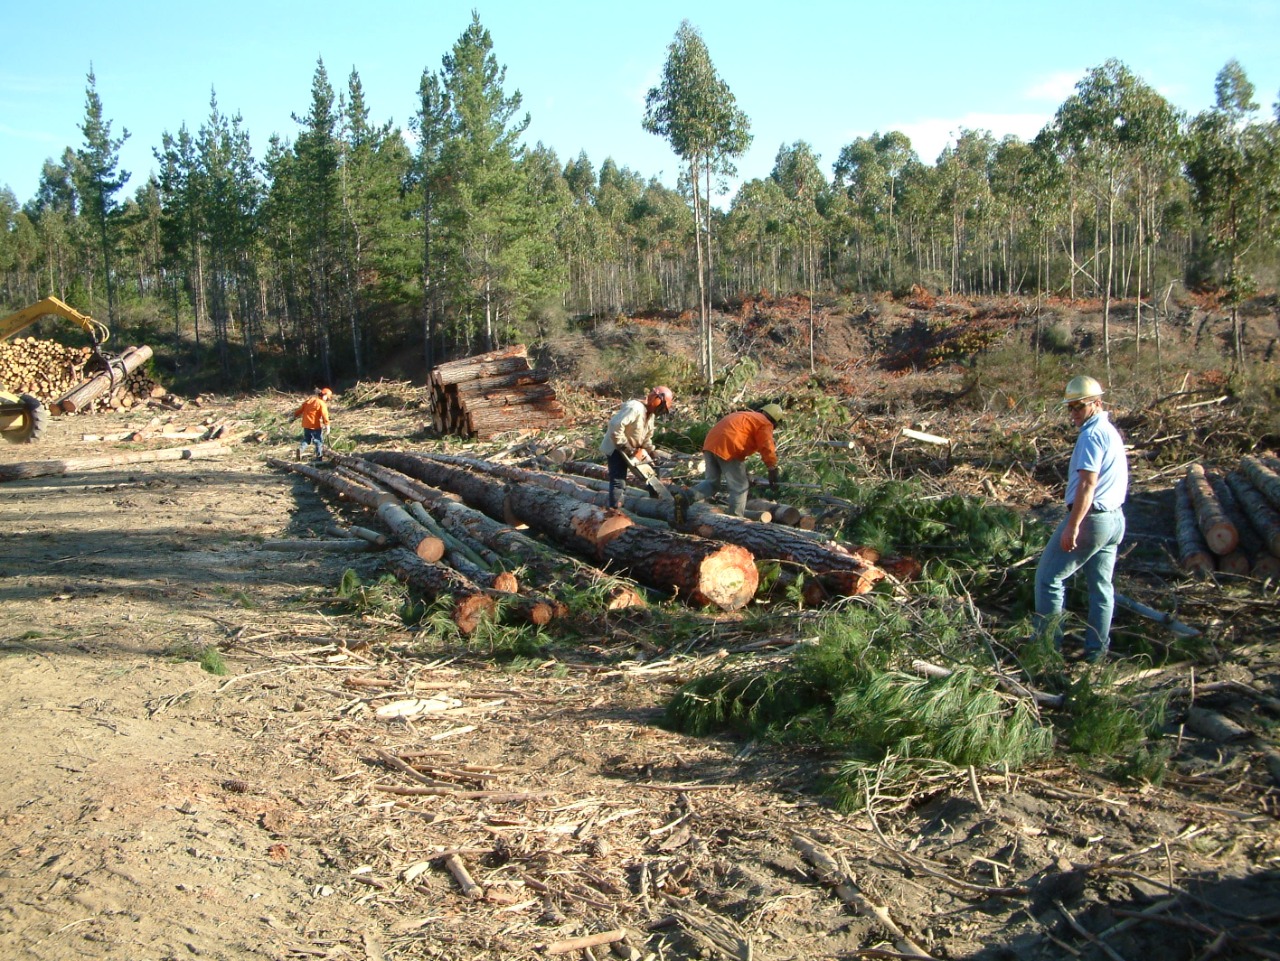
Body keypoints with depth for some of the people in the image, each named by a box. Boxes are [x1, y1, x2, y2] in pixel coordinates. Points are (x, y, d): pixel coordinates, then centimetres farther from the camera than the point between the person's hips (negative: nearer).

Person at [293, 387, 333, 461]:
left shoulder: (308, 400, 10)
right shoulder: (322, 404, -9)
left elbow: (300, 409, 15)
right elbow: (325, 415, -18)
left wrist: (294, 416, 28)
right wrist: (327, 426, -18)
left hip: (306, 425, 6)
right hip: (316, 426, -6)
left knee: (306, 440, 19)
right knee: (319, 442, 5)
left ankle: (300, 449, -8)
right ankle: (318, 458, 5)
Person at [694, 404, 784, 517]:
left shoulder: (744, 415, 34)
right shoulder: (765, 424, 9)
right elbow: (767, 449, -3)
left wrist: (744, 476, 38)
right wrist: (773, 475, 1)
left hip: (710, 443, 8)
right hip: (727, 448, -8)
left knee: (712, 482, 18)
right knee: (740, 487, 3)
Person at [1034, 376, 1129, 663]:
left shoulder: (1092, 435, -15)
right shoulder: (1111, 431, 16)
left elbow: (1087, 484, -23)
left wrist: (1072, 527, -24)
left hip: (1090, 518, -10)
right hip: (1114, 518, 10)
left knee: (1048, 577, 0)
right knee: (1101, 585, 12)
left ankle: (1048, 644, 3)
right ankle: (1097, 649, 17)